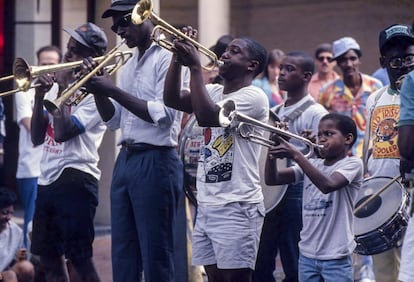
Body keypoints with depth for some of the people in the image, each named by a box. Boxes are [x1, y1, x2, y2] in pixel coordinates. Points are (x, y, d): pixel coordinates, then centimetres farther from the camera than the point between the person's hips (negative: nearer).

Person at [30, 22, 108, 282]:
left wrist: (63, 88, -10)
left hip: (75, 178, -8)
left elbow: (63, 132, -19)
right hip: (48, 179, 8)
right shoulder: (58, 87, 14)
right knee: (50, 258, 11)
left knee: (79, 259, -11)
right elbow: (37, 138, 11)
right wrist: (40, 97, -1)